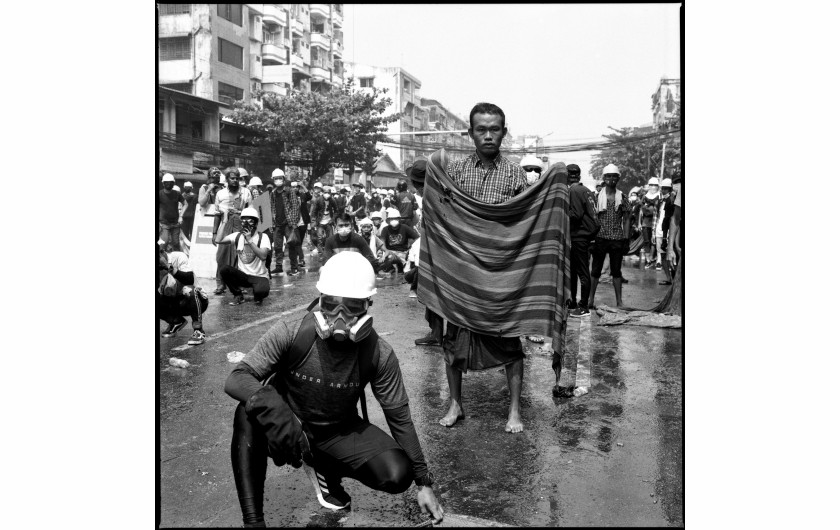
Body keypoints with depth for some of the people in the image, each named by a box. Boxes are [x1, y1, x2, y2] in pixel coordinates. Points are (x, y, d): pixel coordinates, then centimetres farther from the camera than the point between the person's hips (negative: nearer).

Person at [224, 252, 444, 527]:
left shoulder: (379, 354, -22)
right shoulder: (289, 335, -26)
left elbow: (399, 416, -11)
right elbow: (235, 379, -27)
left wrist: (423, 482, -7)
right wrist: (267, 402, -51)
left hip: (339, 432, 2)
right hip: (287, 425, -1)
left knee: (398, 475, -20)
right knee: (249, 413, -34)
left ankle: (324, 466, 10)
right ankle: (253, 520, -20)